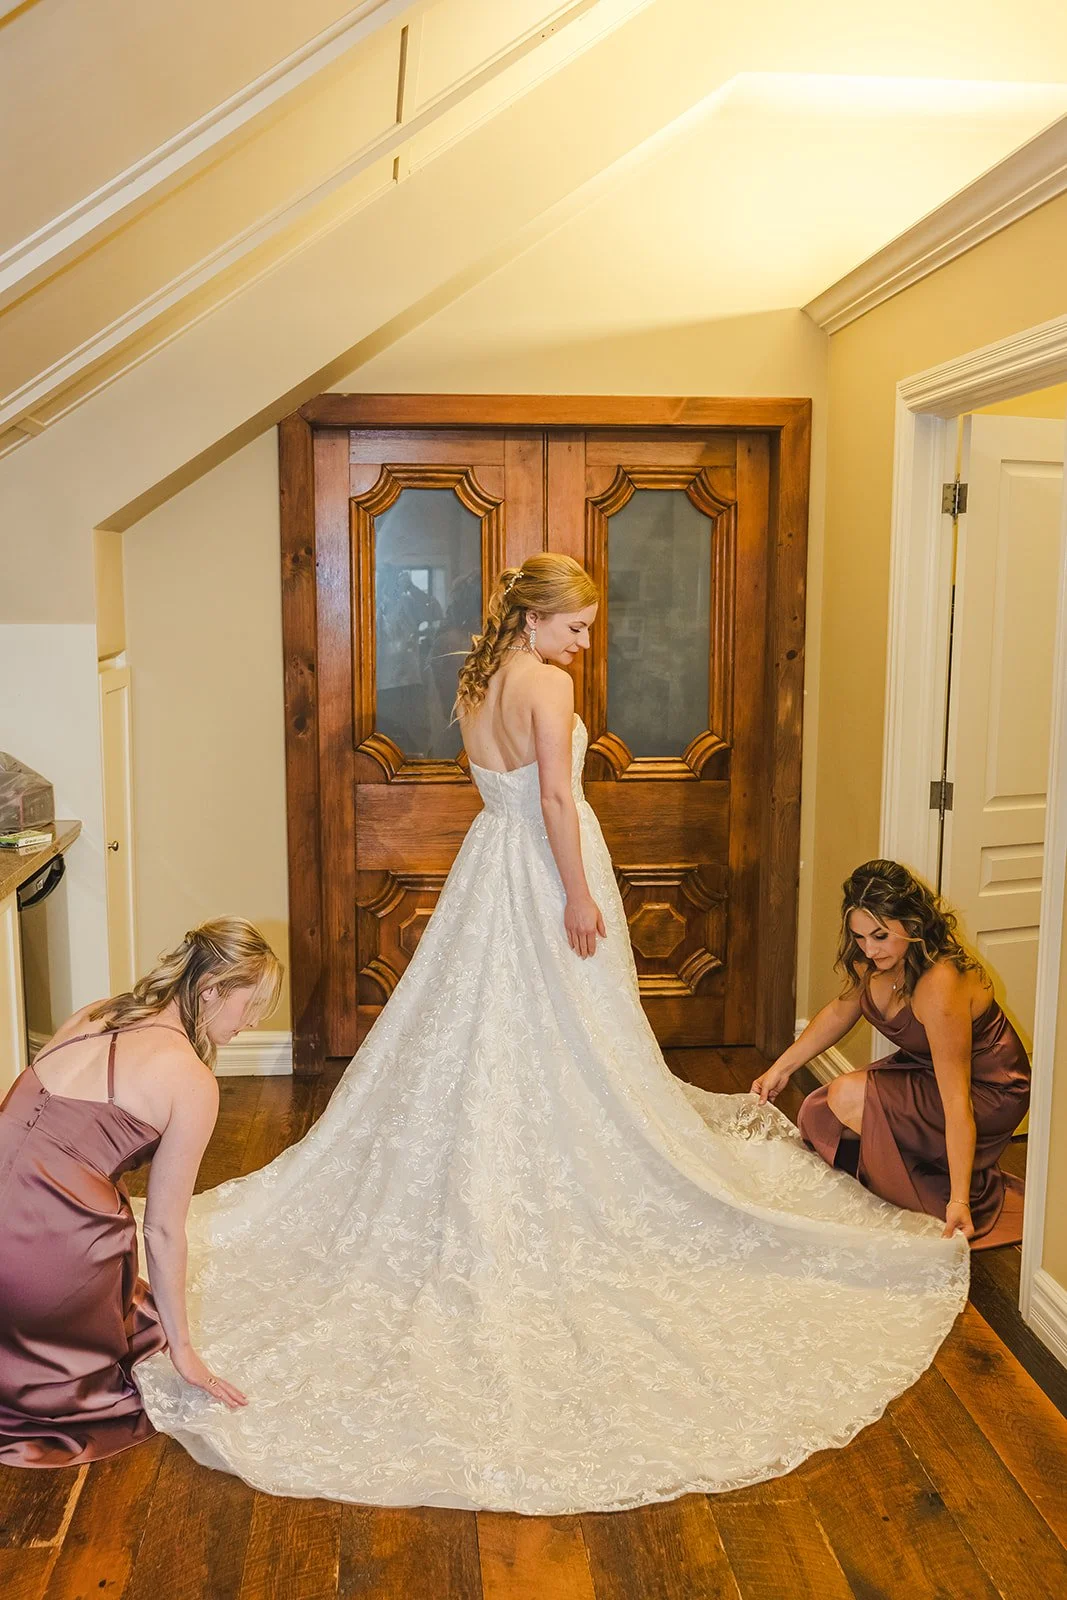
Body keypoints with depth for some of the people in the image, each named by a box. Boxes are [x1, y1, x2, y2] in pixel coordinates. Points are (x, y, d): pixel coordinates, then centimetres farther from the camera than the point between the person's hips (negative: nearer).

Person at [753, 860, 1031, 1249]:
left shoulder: (940, 986, -35)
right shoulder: (873, 961, -11)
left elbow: (956, 1100, -35)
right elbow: (842, 1011, 11)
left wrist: (958, 1201, -35)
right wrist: (781, 1067, 9)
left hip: (988, 1093, -8)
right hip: (924, 1068, 8)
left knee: (848, 1098, -25)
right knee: (816, 1116, -4)